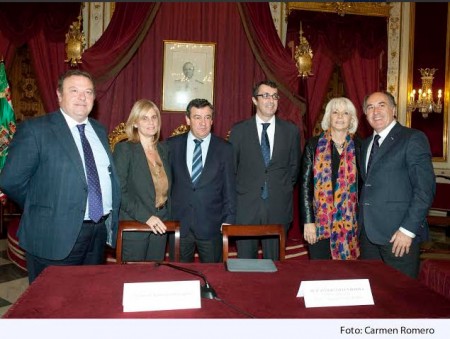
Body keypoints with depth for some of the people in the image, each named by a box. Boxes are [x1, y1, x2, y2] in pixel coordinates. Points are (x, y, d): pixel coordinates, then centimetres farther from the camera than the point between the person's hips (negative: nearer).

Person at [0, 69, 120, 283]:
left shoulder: (99, 130, 11)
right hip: (56, 236, -5)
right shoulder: (34, 129, -9)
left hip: (99, 232, 6)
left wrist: (111, 221, 7)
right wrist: (41, 207, -1)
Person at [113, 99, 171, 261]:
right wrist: (145, 216, -21)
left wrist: (168, 217, 6)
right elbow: (119, 191, -15)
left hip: (160, 227, 5)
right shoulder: (124, 149, -8)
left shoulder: (163, 149, 9)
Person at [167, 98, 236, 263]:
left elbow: (229, 189, 1)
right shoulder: (172, 145, 2)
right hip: (178, 223, 1)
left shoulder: (225, 149, -1)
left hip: (211, 225, -1)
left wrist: (229, 219, -3)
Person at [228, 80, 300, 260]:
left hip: (279, 207, 1)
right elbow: (231, 167, 6)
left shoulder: (291, 130, 5)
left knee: (274, 262, 9)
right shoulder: (239, 130, 2)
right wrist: (235, 195, 3)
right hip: (246, 205, 0)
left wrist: (284, 189, 7)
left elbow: (294, 166, 13)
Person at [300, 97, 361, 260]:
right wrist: (308, 221, -7)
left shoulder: (358, 147, 5)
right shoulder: (314, 145, 2)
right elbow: (305, 184, -1)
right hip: (319, 222, -1)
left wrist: (361, 220, 0)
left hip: (349, 222, 1)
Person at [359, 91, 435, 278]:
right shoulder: (366, 144, 16)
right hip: (368, 232, 6)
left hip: (399, 234, -6)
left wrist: (408, 229, -17)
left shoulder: (413, 138, -6)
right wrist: (361, 224, 9)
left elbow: (425, 187, -13)